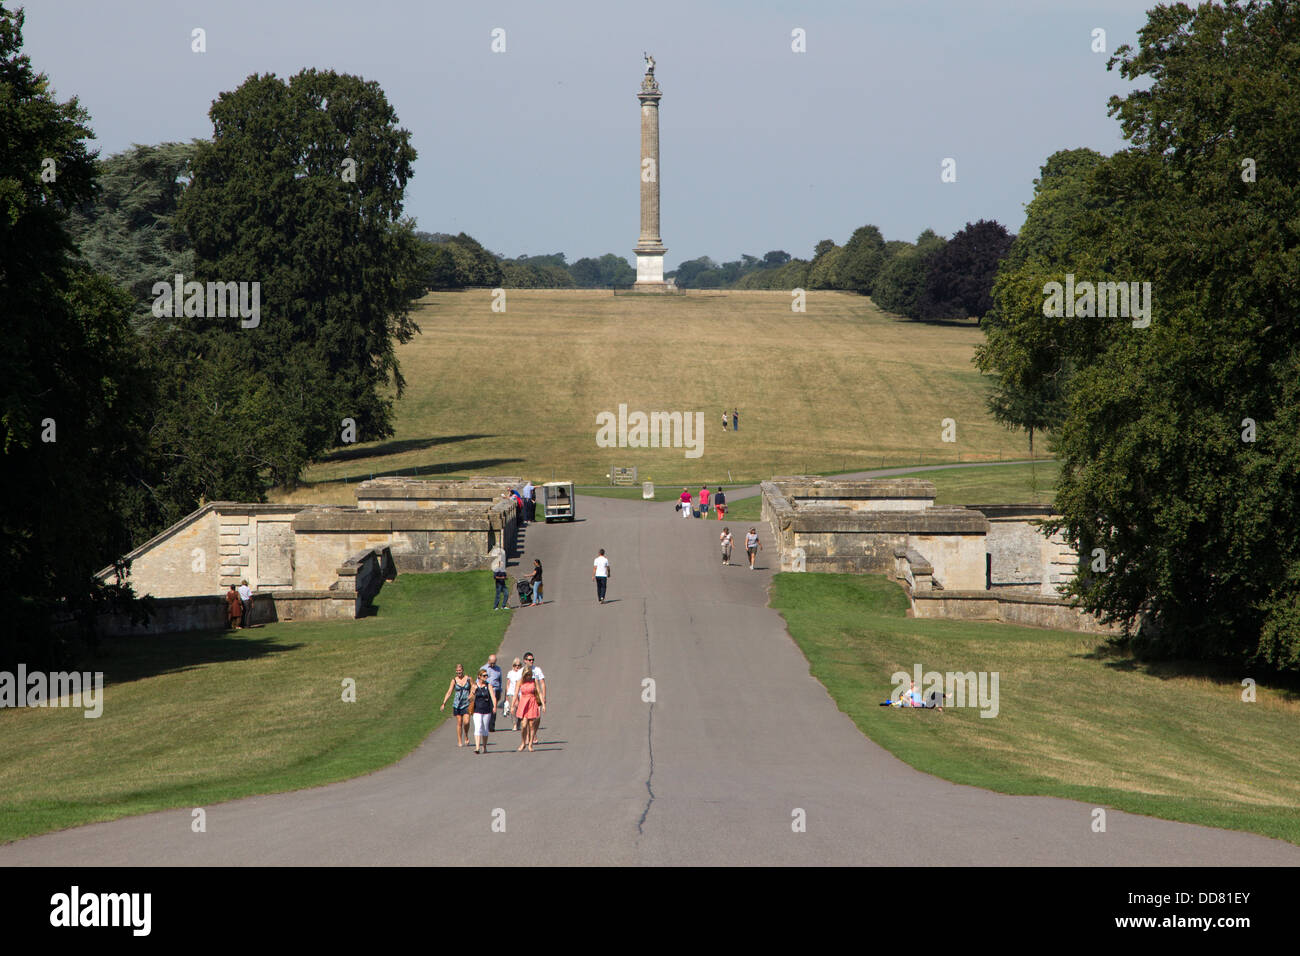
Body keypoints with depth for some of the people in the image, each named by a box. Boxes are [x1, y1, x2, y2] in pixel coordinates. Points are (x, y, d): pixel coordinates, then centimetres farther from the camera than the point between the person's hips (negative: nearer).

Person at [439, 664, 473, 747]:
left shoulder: (468, 679, 2)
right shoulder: (454, 680, 2)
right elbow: (449, 692, -1)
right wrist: (444, 703, -8)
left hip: (467, 703, -1)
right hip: (457, 703, 1)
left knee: (466, 722, -15)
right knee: (459, 723, 2)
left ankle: (466, 736, 11)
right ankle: (459, 741, 11)